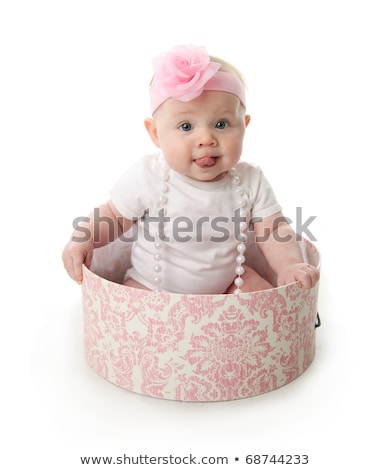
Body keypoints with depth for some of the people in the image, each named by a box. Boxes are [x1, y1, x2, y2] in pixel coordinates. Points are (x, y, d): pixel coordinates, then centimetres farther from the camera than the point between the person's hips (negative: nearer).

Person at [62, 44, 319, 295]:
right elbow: (114, 216, -5)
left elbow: (273, 230, -11)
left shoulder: (250, 181, -13)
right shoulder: (147, 178, -19)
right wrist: (83, 239, -22)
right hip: (152, 288, -2)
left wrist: (290, 265, -29)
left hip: (227, 283, 2)